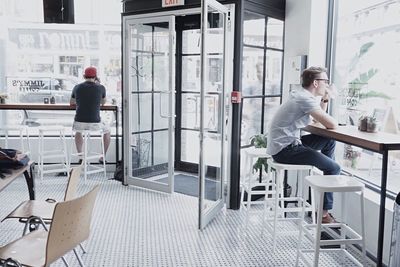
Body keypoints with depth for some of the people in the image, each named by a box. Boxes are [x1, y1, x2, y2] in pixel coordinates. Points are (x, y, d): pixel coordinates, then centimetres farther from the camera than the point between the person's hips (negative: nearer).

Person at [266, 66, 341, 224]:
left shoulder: (301, 95, 14)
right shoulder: (306, 99, -17)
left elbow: (320, 120, 24)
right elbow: (331, 124, -20)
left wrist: (325, 99, 13)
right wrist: (334, 122, 3)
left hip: (287, 144, 10)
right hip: (284, 150, -10)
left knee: (329, 141, 18)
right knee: (334, 168, -8)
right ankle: (324, 213, 0)